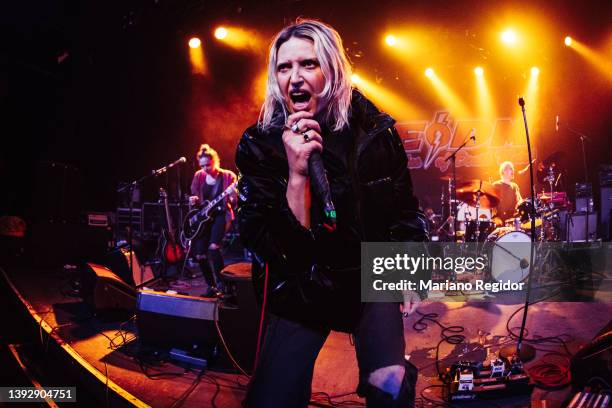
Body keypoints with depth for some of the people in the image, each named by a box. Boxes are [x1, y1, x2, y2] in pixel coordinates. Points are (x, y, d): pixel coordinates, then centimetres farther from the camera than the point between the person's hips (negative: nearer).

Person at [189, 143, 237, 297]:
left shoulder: (228, 176, -5)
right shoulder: (199, 176, 5)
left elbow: (233, 201, -7)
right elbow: (194, 199, 14)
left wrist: (231, 200, -30)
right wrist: (193, 201, -9)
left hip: (221, 215, -4)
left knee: (213, 247, -26)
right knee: (200, 254, -5)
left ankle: (221, 283, -9)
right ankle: (211, 286, 14)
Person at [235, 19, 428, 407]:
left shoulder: (375, 131, -7)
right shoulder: (261, 144, -14)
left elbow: (403, 209, 7)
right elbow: (267, 247, -20)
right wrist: (297, 175, -31)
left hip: (371, 275, 1)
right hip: (302, 287, -1)